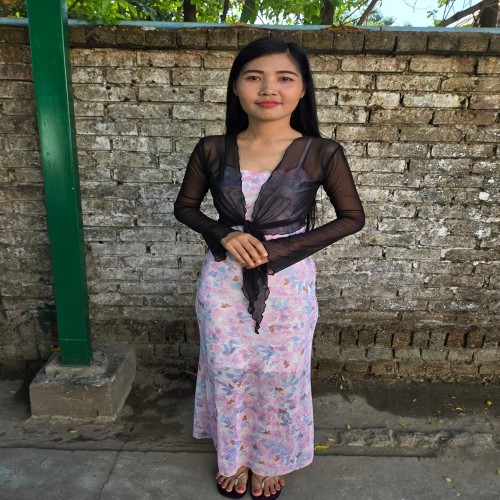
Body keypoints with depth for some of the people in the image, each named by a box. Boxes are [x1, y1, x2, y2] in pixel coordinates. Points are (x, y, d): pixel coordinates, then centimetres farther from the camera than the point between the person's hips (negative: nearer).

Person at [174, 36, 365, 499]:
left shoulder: (322, 154, -11)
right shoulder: (212, 150, -6)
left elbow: (352, 216, -3)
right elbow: (185, 207, 6)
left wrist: (280, 249, -14)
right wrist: (224, 235, -15)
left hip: (288, 284, -1)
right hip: (223, 281, 2)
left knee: (280, 377, 14)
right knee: (227, 372, 16)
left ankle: (271, 461, 45)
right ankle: (234, 456, 46)